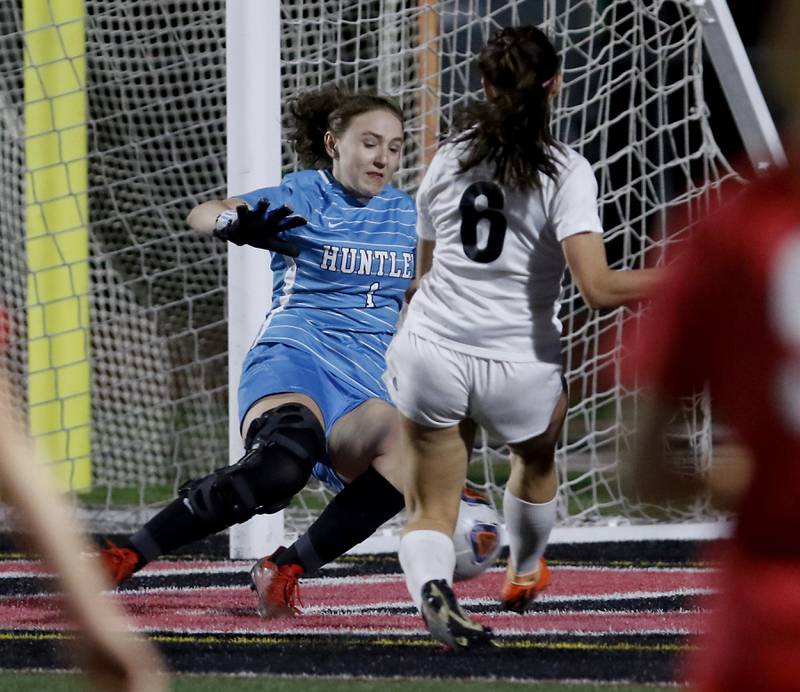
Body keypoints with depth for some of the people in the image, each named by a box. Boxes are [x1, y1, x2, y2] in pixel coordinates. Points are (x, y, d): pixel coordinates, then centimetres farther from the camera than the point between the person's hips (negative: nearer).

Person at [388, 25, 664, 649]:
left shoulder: (448, 160, 5)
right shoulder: (567, 172, -9)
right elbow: (598, 289, -20)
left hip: (431, 349, 2)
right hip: (518, 365, -2)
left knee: (430, 511, 9)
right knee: (537, 457, 33)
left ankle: (430, 588, -22)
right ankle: (525, 574, 54)